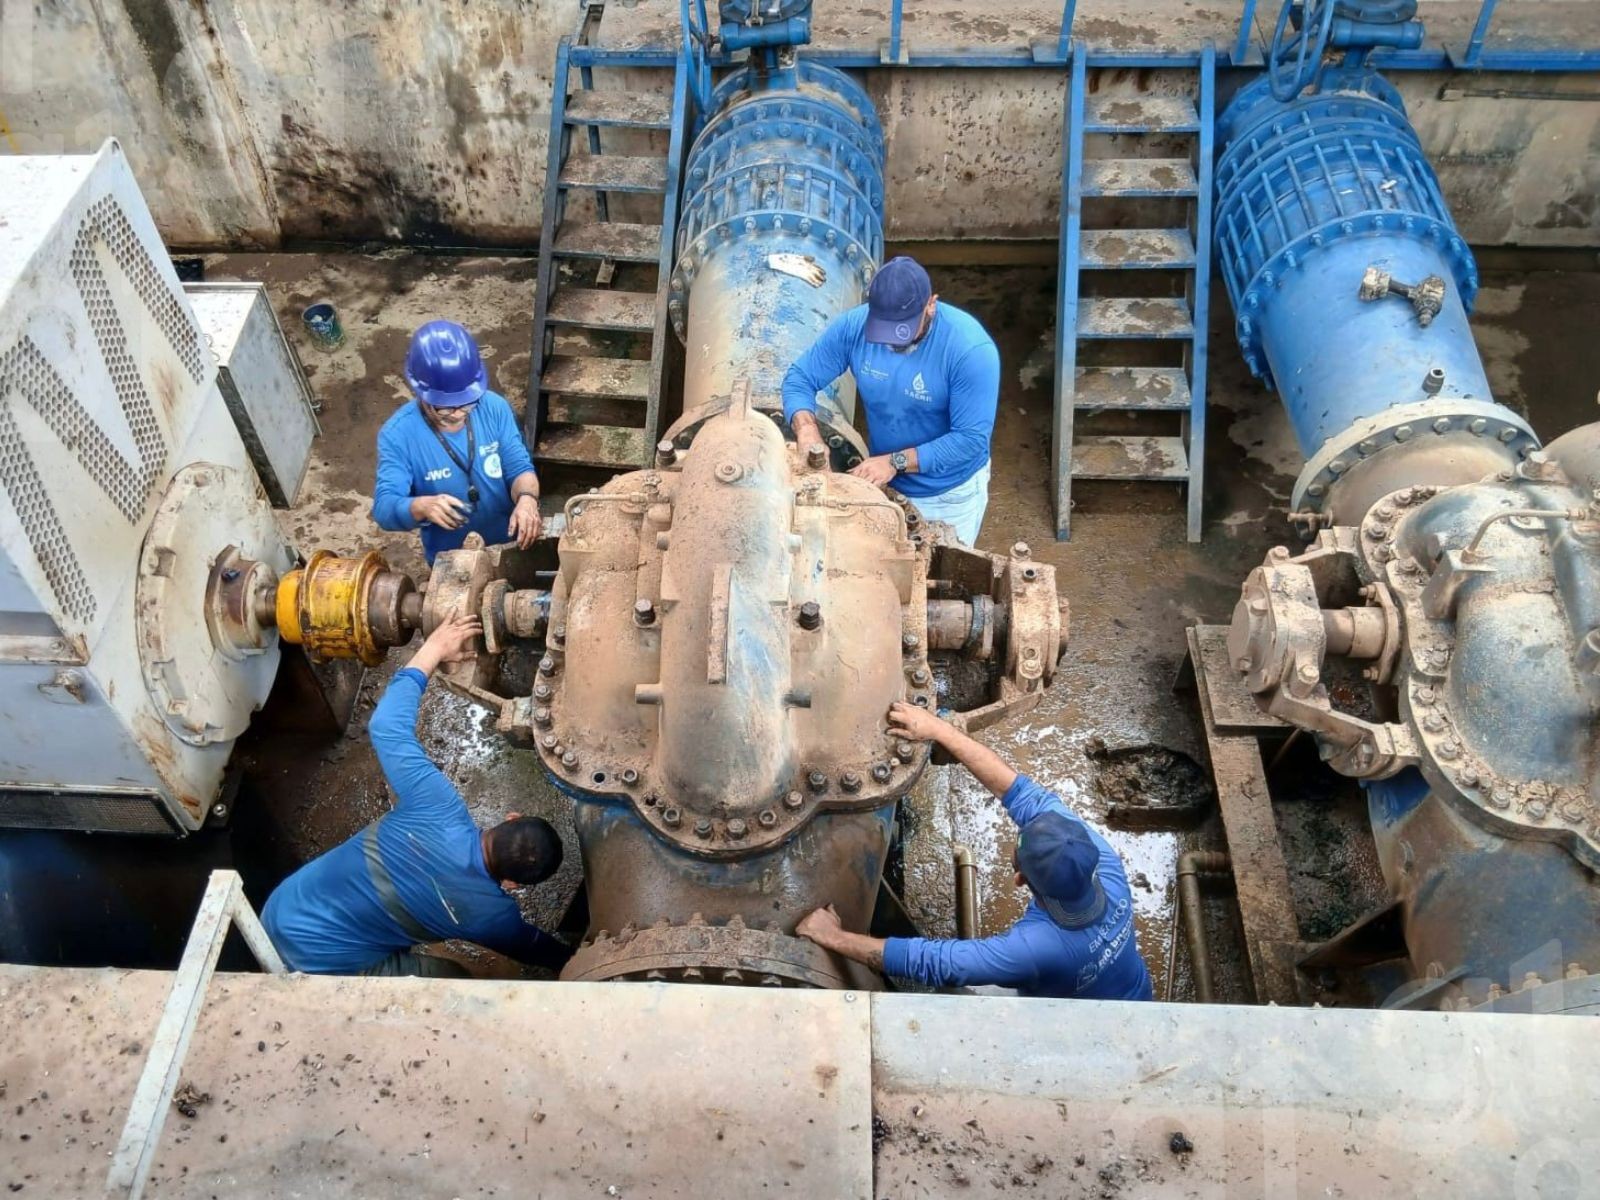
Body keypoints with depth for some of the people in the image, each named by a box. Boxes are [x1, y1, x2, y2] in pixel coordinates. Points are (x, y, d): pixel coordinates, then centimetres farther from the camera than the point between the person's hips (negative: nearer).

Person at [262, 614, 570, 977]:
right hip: (318, 966, -4)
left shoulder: (436, 807, -20)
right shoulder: (492, 914, -20)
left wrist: (434, 649, -3)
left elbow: (388, 725, -11)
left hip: (281, 911, 4)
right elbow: (529, 947, 4)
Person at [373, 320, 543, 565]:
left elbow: (519, 468, -11)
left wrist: (526, 498, -34)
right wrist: (422, 507, -49)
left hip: (508, 546, 1)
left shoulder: (494, 407, -15)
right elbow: (385, 508, -27)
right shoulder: (397, 435, -22)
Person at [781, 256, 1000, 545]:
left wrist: (895, 461, -34)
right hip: (884, 485, 3)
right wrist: (806, 428, -30)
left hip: (949, 494, -3)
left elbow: (971, 439, -28)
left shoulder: (971, 348, -29)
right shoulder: (854, 326, -18)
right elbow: (799, 378, -9)